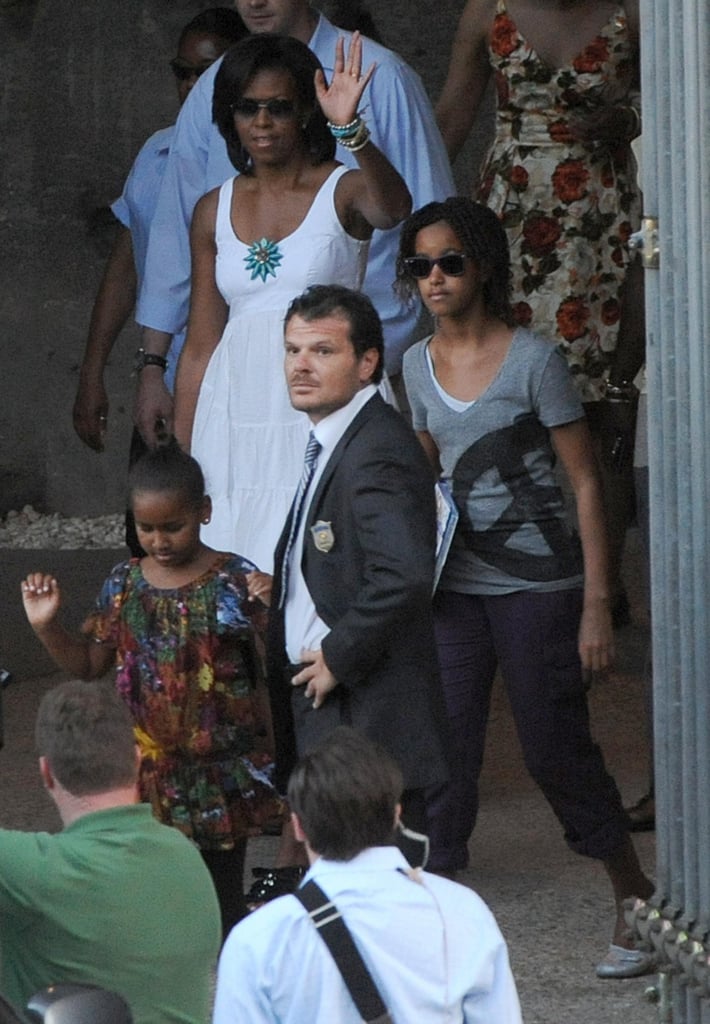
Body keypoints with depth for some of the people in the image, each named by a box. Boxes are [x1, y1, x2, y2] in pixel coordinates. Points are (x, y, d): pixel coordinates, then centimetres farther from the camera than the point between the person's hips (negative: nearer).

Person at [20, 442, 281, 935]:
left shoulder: (235, 581, -11)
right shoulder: (125, 584, 2)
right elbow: (90, 664, 12)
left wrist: (267, 615, -30)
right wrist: (47, 626, -2)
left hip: (221, 774, -4)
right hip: (151, 772, 4)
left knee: (222, 899, 7)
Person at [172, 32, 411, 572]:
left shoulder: (342, 192, 0)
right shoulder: (215, 211, 11)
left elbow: (394, 208, -26)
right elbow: (201, 346, 13)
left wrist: (350, 131, -43)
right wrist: (179, 460, 11)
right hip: (237, 415, 4)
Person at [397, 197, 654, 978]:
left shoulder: (531, 359, -10)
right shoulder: (418, 365, 7)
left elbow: (585, 482, -9)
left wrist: (596, 604, -12)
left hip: (535, 586, -5)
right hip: (453, 584, 5)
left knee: (555, 749, 1)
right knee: (443, 747, 0)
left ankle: (635, 901, 17)